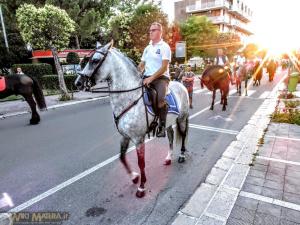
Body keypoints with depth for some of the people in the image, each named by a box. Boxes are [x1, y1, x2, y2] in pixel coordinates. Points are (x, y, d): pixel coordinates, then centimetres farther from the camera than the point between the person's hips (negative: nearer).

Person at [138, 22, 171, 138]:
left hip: (161, 78, -6)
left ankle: (162, 126, -12)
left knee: (160, 100, -31)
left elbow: (164, 67, -12)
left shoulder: (164, 47, -1)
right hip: (147, 78, 7)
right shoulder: (148, 48, 19)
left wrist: (151, 78, -20)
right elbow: (141, 65, 22)